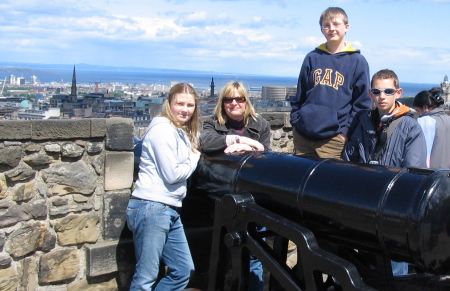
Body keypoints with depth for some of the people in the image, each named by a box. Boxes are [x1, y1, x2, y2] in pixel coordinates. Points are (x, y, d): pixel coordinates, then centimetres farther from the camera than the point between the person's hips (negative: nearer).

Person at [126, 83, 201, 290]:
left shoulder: (182, 132, 17)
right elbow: (172, 174, -15)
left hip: (170, 211, 10)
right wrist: (194, 158, 1)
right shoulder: (163, 129, -11)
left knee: (184, 270, 15)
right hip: (151, 208, -10)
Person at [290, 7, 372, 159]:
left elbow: (362, 102, 1)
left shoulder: (357, 61, 2)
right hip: (302, 135, 3)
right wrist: (295, 120, 7)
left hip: (334, 138, -3)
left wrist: (347, 130, -7)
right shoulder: (312, 58, 10)